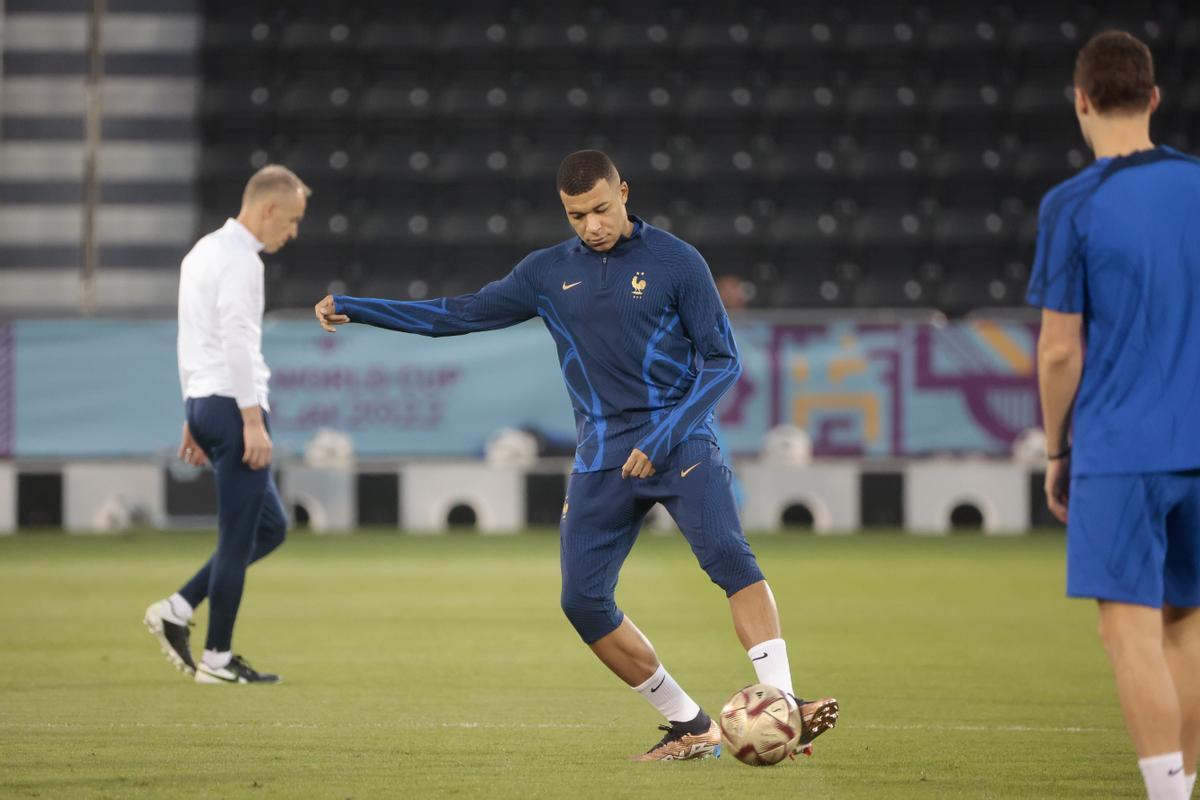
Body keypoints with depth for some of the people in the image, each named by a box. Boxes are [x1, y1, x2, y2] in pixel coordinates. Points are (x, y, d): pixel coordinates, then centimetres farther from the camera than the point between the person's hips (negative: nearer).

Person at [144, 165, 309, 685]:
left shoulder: (203, 252, 19)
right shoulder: (239, 259, -13)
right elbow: (238, 343, -21)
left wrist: (194, 419, 23)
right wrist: (253, 422, -23)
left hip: (204, 406, 10)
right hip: (233, 405, -10)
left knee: (269, 527, 14)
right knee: (239, 537, -3)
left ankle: (177, 609, 10)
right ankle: (217, 658, 1)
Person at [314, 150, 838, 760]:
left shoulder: (675, 263, -2)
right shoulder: (548, 273, 10)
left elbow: (722, 360, -2)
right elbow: (459, 314, 17)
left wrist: (665, 436, -14)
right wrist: (353, 309, 13)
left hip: (680, 442, -4)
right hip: (601, 457, 5)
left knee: (727, 555, -27)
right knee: (583, 600, -5)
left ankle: (782, 708, -32)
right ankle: (689, 727, 6)